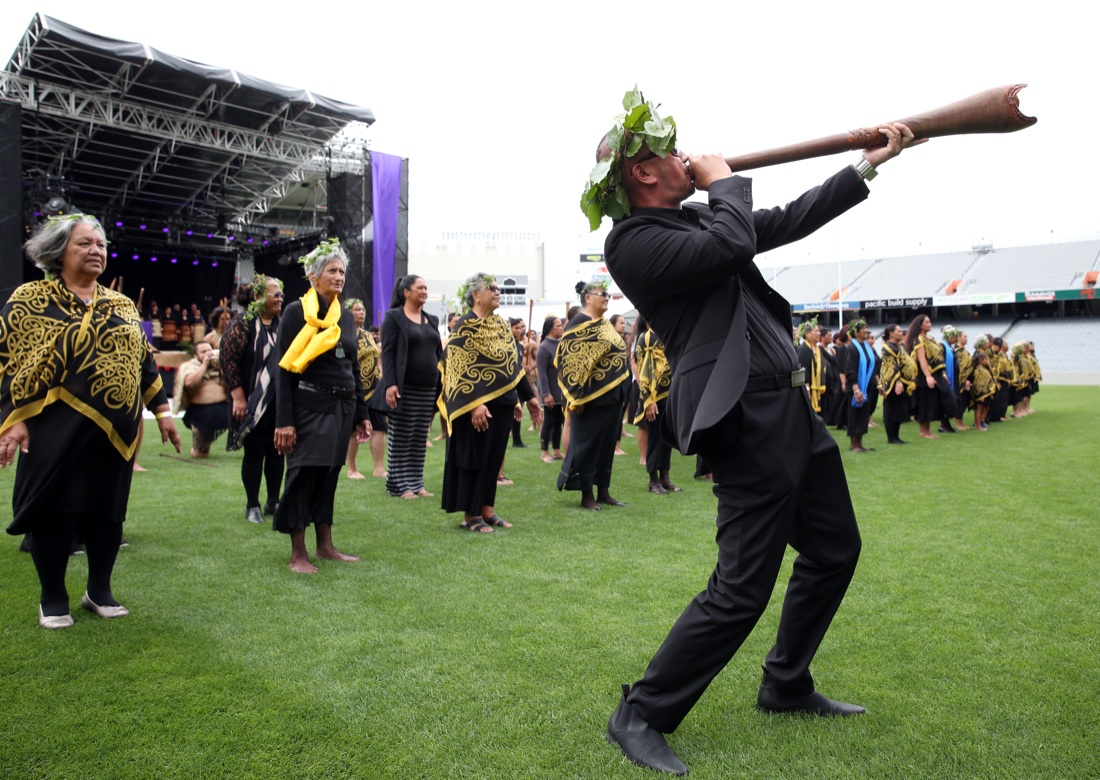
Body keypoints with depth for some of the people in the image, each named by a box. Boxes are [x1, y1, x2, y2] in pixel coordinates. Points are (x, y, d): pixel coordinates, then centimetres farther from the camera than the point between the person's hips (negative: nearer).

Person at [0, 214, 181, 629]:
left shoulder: (122, 305, 13)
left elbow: (144, 360, 15)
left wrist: (162, 410, 10)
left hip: (115, 429, 4)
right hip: (57, 427, -4)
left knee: (108, 509, 10)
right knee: (55, 509, 2)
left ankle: (99, 591, 25)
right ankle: (53, 598, 19)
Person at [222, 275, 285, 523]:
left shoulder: (282, 325, 10)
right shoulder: (242, 325, -8)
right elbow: (228, 360, -13)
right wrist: (238, 397, -17)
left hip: (280, 403, 5)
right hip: (254, 404, -5)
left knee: (277, 452, 9)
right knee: (254, 453, 3)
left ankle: (273, 502, 22)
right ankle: (252, 505, 15)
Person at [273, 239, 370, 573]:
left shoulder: (346, 316, 11)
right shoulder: (296, 312, -6)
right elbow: (284, 370, -9)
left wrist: (361, 414, 12)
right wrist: (284, 420, -15)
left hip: (342, 408, 6)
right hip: (309, 406, -6)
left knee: (329, 475, 11)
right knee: (304, 474, -3)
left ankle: (325, 546, 21)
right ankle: (297, 554, 8)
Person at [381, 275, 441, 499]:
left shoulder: (432, 320, 16)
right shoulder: (394, 317, -2)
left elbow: (438, 353, 17)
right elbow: (387, 352, -9)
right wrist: (389, 384, -19)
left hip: (428, 388, 6)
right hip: (404, 388, -6)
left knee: (420, 439, 8)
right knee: (400, 438, 0)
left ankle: (416, 482, 15)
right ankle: (400, 484, 6)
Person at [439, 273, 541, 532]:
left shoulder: (500, 324, 13)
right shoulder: (465, 326, -10)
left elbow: (515, 363, 16)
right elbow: (462, 369, -17)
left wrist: (527, 396, 14)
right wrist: (475, 403, -25)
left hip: (502, 404, 7)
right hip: (478, 404, -7)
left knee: (494, 457, 11)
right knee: (475, 457, 1)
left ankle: (487, 509, 21)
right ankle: (470, 514, 10)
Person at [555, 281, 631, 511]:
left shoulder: (605, 324, 15)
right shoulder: (578, 324, -10)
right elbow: (571, 360, -15)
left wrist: (622, 393, 18)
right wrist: (576, 396, -20)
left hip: (611, 394, 9)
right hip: (592, 395, -9)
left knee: (607, 444, 12)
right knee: (587, 444, 0)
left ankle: (603, 492, 20)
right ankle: (587, 495, 8)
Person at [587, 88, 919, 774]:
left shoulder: (696, 218, 17)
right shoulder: (633, 241, -10)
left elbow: (791, 221, 24)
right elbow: (731, 246, -24)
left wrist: (872, 161, 27)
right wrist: (725, 181, -4)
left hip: (793, 409, 10)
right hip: (747, 420, -10)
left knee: (835, 551, 19)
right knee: (743, 588, -9)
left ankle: (787, 688, 36)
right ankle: (642, 716, 9)